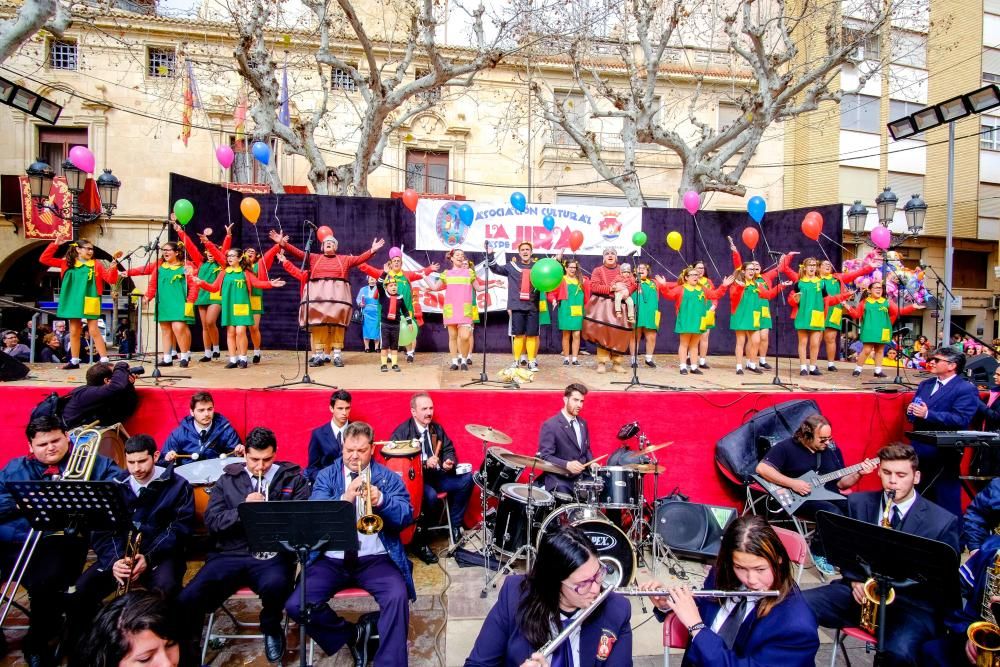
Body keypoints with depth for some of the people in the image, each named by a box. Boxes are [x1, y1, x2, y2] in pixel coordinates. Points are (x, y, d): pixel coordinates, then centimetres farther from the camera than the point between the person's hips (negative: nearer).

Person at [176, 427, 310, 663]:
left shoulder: (293, 478, 10)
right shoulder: (228, 480, 15)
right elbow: (211, 522, 6)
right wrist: (242, 510, -12)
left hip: (273, 553, -2)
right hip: (230, 554, 2)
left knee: (275, 585, -35)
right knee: (187, 599, -24)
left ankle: (271, 628, 1)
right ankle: (186, 648, 8)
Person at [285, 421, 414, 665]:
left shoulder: (388, 477, 5)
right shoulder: (326, 476, 9)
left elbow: (406, 517, -5)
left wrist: (381, 501, -25)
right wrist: (345, 498, -24)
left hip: (374, 559, -2)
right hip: (332, 559, 2)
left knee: (397, 596, -29)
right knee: (295, 605, -18)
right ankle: (351, 634, 7)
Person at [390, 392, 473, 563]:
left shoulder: (437, 428, 9)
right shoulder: (402, 432, -10)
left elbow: (449, 450, 14)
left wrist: (449, 461, -11)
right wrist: (425, 463, -28)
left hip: (437, 475, 6)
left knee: (466, 478, -13)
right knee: (431, 496, -35)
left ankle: (455, 524, 3)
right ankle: (418, 541, -13)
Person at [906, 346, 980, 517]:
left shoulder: (966, 389, -9)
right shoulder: (925, 384, 13)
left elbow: (961, 420, -21)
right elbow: (914, 412, 15)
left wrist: (928, 414, -28)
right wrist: (911, 411, -8)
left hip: (944, 454, -7)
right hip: (920, 451, 7)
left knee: (946, 499, 2)